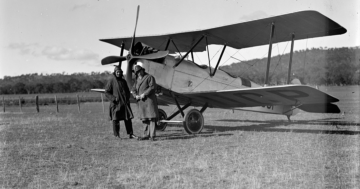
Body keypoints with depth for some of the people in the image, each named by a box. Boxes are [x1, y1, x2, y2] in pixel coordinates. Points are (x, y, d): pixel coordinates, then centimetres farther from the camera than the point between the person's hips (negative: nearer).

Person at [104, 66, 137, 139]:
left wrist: (127, 98, 5)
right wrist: (114, 99, -15)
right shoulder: (111, 81, -3)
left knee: (128, 118, 2)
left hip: (124, 103, 5)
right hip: (116, 104, -5)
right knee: (116, 119, 0)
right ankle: (116, 135, 9)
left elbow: (127, 91, 23)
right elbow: (107, 92, -5)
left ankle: (130, 134, 7)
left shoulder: (123, 81, 13)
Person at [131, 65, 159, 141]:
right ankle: (146, 135, 14)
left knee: (151, 118, -9)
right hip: (141, 102, 6)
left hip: (149, 100, -6)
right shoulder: (137, 80, 18)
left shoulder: (149, 77, -1)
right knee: (144, 118, 9)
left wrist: (144, 94, -17)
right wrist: (136, 96, -3)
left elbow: (152, 87, -12)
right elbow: (133, 90, 18)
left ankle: (152, 136, -10)